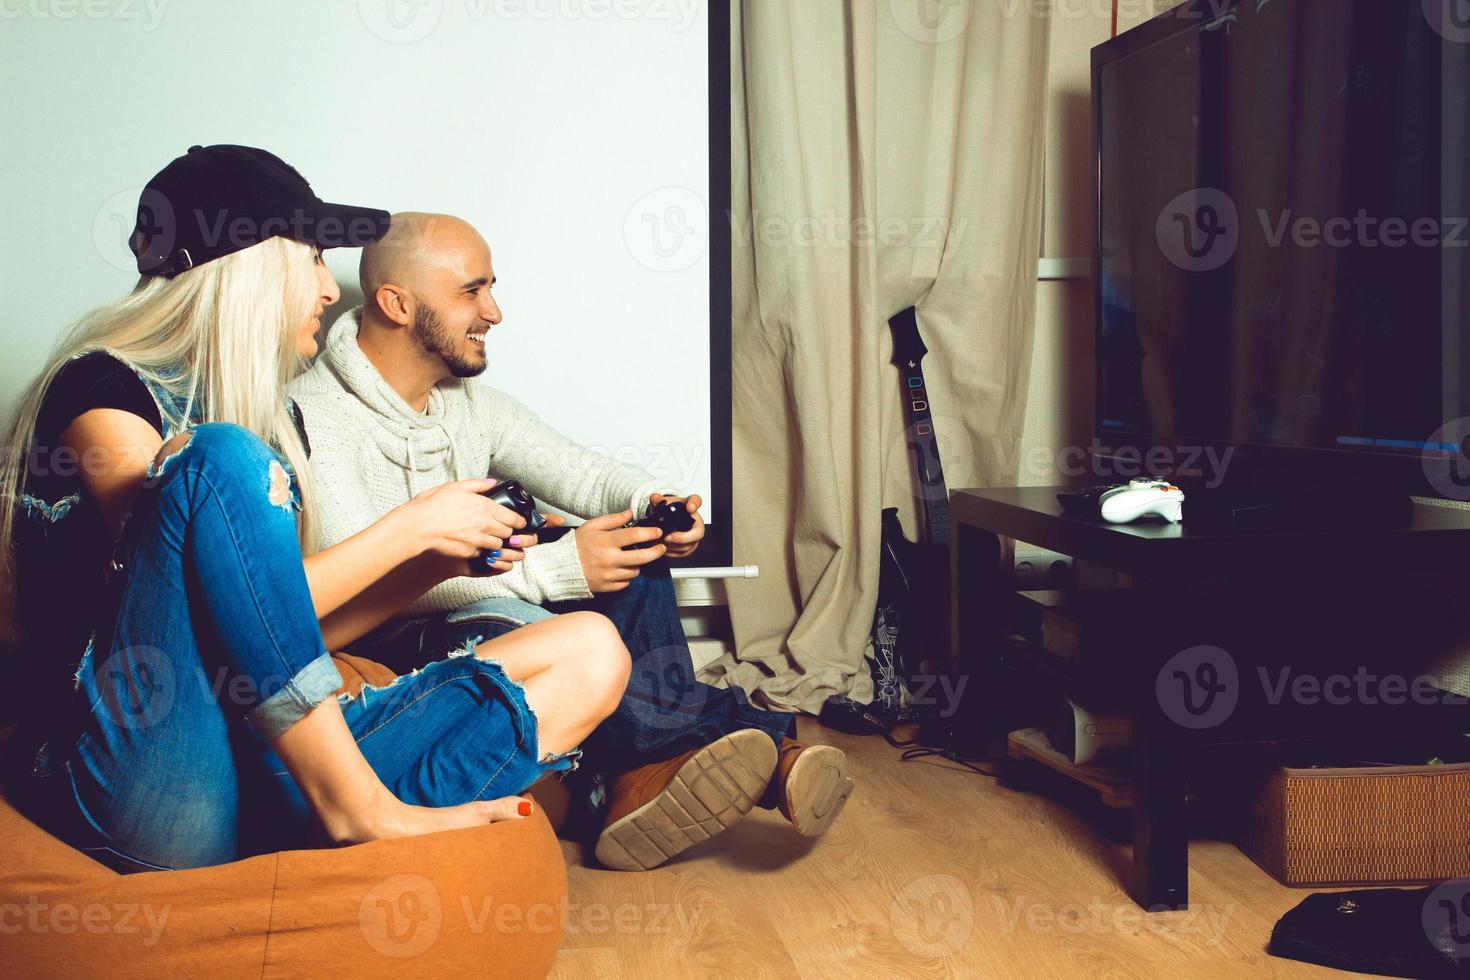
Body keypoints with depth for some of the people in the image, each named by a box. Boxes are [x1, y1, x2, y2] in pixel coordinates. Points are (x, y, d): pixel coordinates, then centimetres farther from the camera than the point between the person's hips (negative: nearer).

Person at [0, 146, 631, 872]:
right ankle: (360, 806, -26)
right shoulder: (102, 393, -5)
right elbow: (232, 606, -14)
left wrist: (443, 559, 8)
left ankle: (355, 812, -27)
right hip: (136, 781, -7)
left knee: (589, 653, -4)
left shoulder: (261, 414, 19)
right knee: (223, 458, -27)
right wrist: (413, 527, -7)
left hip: (269, 766, 7)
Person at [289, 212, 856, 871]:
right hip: (377, 655, -7)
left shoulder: (470, 402, 10)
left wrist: (652, 503, -18)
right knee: (496, 623, -38)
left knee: (632, 551, -12)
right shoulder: (311, 419, -16)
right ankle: (745, 730, -29)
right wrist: (556, 569, -34)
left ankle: (640, 772, -31)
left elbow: (582, 473, 8)